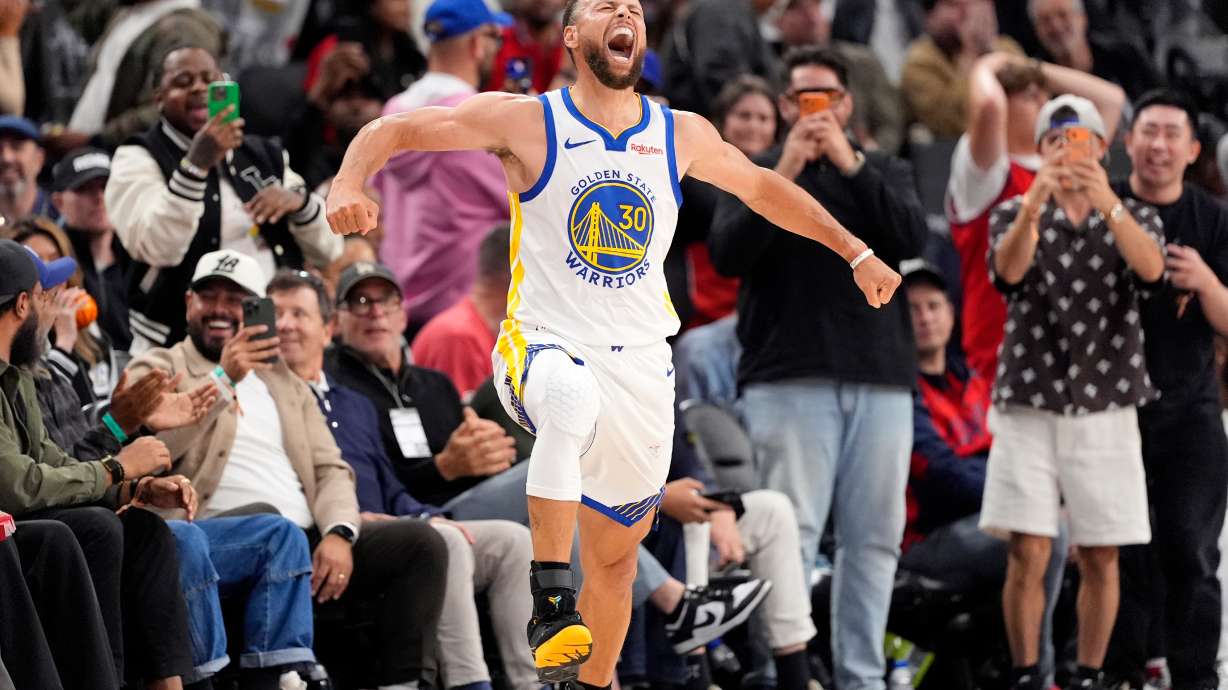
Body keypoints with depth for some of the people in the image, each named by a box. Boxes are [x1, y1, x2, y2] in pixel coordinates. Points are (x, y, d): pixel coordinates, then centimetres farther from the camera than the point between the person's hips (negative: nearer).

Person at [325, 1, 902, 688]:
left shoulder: (683, 136, 6)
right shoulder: (527, 122, -5)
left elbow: (762, 187, 24)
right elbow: (395, 130, -6)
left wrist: (856, 251, 26)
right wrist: (350, 185, -26)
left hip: (640, 367, 5)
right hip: (544, 347, -5)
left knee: (615, 555, 10)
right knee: (571, 400, -40)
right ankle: (553, 601, -37)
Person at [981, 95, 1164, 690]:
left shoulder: (1134, 218, 8)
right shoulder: (1014, 216, 7)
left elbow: (1150, 267, -16)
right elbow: (1008, 269, -16)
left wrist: (1106, 202, -33)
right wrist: (1035, 204, -36)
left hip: (1105, 411, 1)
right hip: (1029, 409, -1)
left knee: (1100, 559, 3)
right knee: (1027, 556, -5)